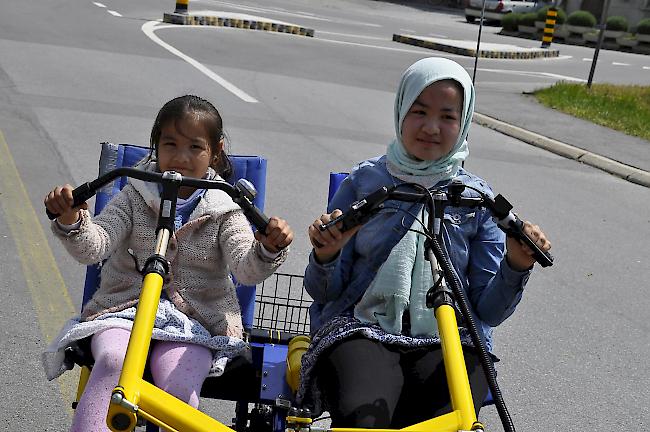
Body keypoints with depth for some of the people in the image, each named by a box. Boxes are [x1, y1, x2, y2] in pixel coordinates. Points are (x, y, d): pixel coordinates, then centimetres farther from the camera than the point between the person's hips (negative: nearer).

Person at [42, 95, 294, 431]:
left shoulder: (224, 209, 3)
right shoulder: (135, 197, 5)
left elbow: (247, 269, -10)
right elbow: (93, 246, -7)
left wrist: (268, 250, -34)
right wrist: (71, 221, -30)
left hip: (195, 321, -1)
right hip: (124, 309, 1)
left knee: (179, 388, -29)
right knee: (113, 362, -31)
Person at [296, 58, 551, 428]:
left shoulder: (478, 198, 11)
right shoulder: (365, 181, 9)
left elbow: (488, 311, 7)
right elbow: (324, 292, 8)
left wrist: (515, 266, -12)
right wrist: (325, 256, -14)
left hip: (447, 343, 1)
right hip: (360, 331, -1)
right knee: (364, 419, -33)